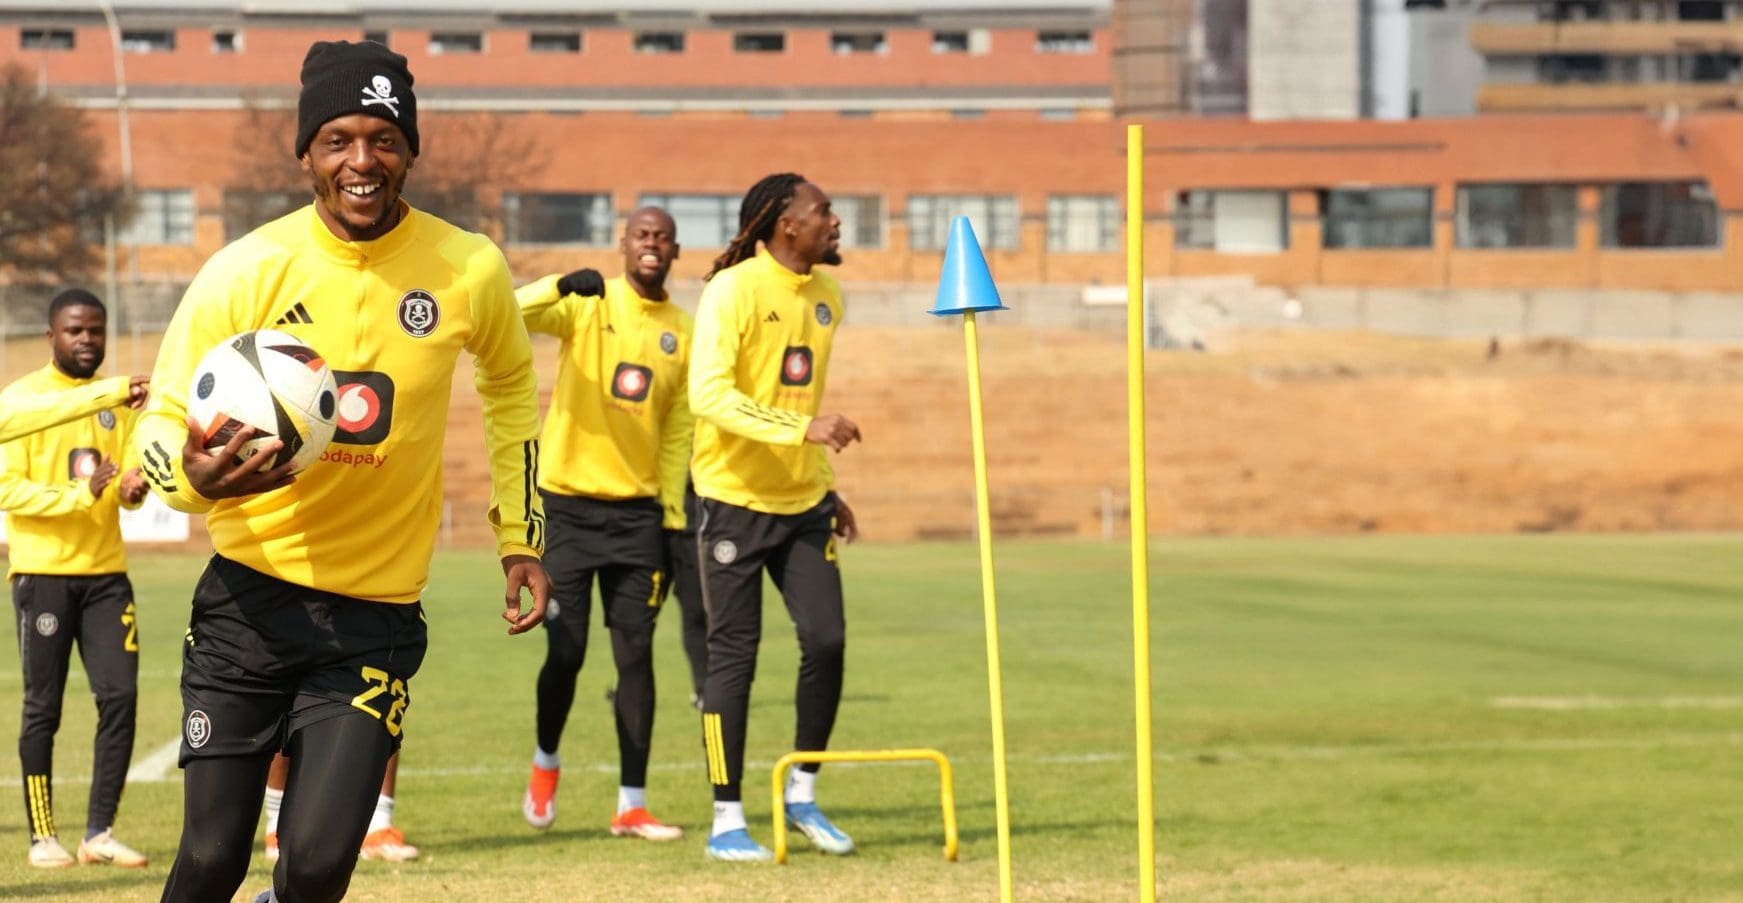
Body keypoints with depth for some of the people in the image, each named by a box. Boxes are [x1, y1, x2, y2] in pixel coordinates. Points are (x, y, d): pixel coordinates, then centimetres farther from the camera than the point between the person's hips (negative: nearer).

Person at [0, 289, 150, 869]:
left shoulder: (117, 402, 12)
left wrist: (133, 486, -12)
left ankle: (99, 832, 2)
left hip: (105, 571, 4)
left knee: (121, 696, -4)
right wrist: (80, 495, -23)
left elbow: (131, 482, 13)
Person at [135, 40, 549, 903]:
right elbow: (162, 425, -4)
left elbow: (510, 384, 17)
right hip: (250, 597, 0)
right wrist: (195, 475, -28)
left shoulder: (469, 272, -5)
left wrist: (521, 538, 15)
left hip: (377, 612, 0)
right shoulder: (244, 272, -10)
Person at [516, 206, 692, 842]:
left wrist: (673, 520, 3)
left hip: (638, 509, 3)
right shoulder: (588, 306, -2)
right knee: (566, 652, -4)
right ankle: (545, 763, 24)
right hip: (567, 502, -3)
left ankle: (632, 806, 1)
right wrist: (559, 286, -37)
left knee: (636, 653, -2)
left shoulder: (683, 334, 7)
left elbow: (677, 433, 10)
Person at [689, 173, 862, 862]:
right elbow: (709, 394, -25)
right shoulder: (734, 291, -14)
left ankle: (802, 796, 14)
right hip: (736, 500, -6)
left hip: (803, 502, 6)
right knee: (734, 655, -2)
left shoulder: (825, 295, 9)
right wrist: (805, 428, -33)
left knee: (826, 641, -3)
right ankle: (726, 819, 5)